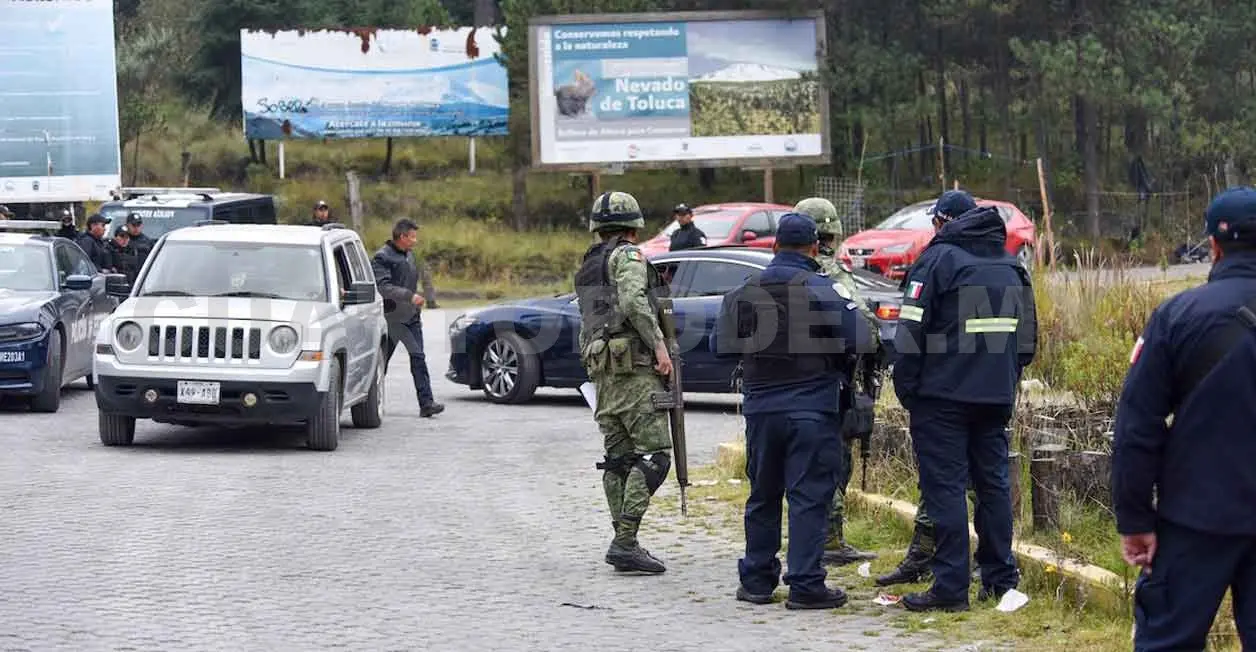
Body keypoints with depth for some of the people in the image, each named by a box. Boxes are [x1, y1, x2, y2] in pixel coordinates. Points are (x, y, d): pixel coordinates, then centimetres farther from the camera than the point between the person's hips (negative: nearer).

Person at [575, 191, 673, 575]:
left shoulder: (588, 265, 21)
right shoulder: (628, 255, -5)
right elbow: (633, 301, -21)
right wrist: (658, 343, -18)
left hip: (602, 369, 9)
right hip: (634, 368, -9)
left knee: (618, 457, 10)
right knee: (654, 453, -10)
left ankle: (623, 542, 9)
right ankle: (625, 542, -18)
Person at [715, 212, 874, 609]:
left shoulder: (744, 292, 4)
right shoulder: (825, 291, -9)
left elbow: (721, 346, 7)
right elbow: (859, 341, -13)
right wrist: (840, 367, 6)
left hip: (760, 408, 4)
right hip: (813, 409, -4)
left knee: (763, 495, 15)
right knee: (810, 497, -1)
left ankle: (756, 580, 20)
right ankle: (805, 585, -4)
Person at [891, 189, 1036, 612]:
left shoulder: (938, 259, -8)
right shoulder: (1009, 264, 14)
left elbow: (911, 333, -11)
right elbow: (1027, 336, 19)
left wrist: (905, 388, -3)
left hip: (943, 394, -6)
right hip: (996, 397, 6)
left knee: (944, 486, -5)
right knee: (993, 482, 13)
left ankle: (950, 587, -7)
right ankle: (1000, 580, 17)